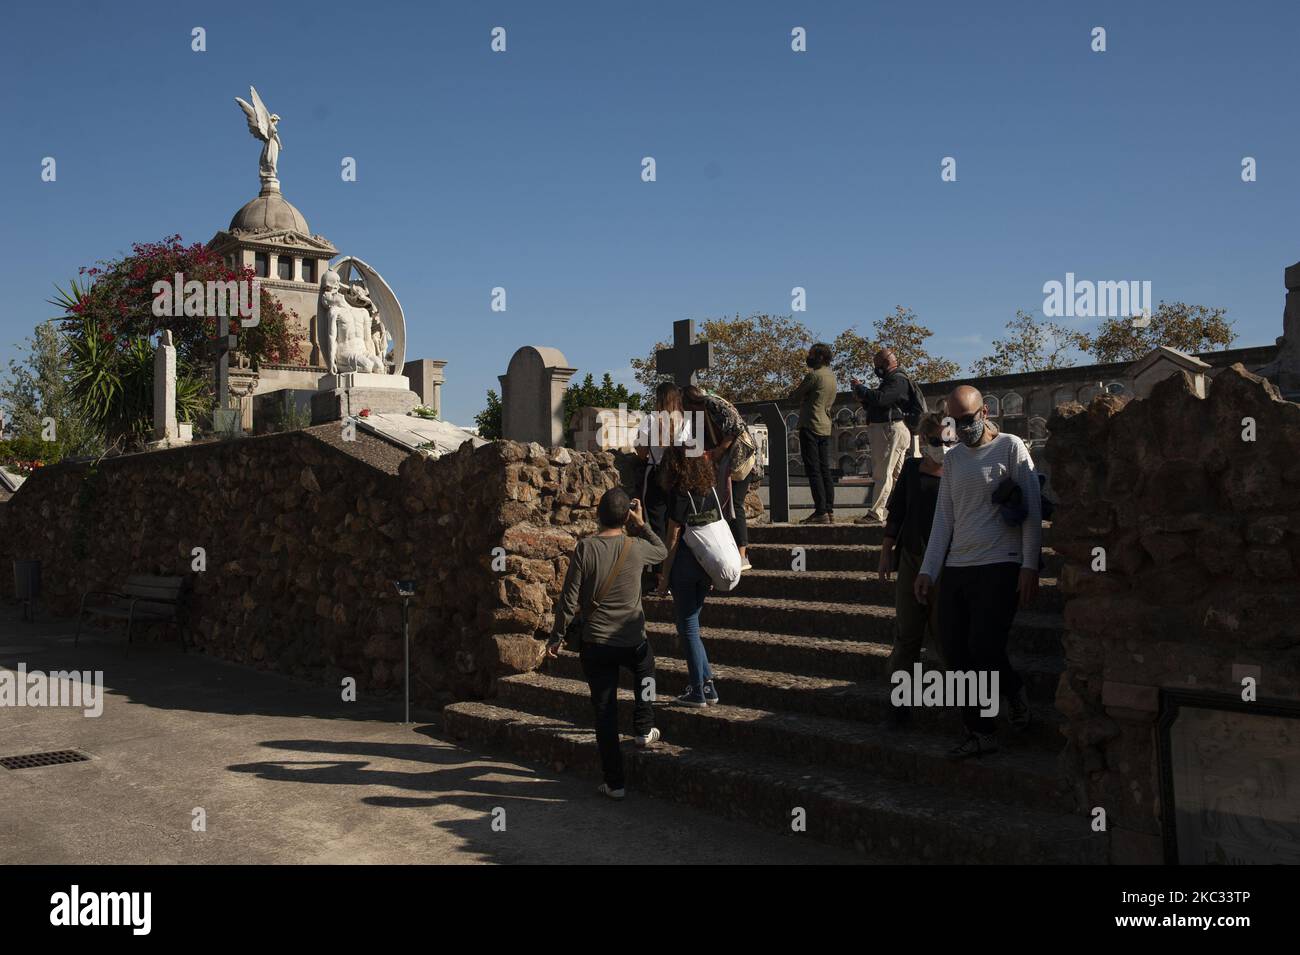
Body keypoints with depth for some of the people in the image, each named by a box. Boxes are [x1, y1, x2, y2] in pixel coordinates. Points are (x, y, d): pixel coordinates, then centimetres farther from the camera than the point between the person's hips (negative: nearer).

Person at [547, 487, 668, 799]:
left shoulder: (585, 548, -10)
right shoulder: (636, 547, -5)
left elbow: (570, 599, -8)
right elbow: (662, 551, 20)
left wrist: (556, 637, 3)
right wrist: (641, 524, 17)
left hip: (596, 644, -1)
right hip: (633, 641, 1)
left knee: (605, 710, 7)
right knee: (646, 667, 36)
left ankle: (614, 782, 12)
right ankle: (644, 729, 39)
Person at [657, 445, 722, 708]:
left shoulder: (680, 494, -14)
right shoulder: (711, 490, 6)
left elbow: (673, 539, -12)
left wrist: (665, 575, -6)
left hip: (685, 565, -7)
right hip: (707, 565, 7)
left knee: (688, 627, 4)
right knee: (690, 624, 18)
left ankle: (698, 691, 10)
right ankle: (707, 684, 16)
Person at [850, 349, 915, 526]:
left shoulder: (898, 380, -11)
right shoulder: (891, 380, 23)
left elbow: (881, 399, -25)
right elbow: (874, 404, 26)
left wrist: (860, 388, -14)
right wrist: (863, 397, 8)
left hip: (892, 430, -11)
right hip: (885, 431, 11)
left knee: (883, 473, -13)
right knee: (897, 474, 14)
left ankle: (875, 513, -15)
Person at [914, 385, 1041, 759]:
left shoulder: (1010, 447, 0)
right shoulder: (952, 458, 16)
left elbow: (1031, 510, -3)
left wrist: (1030, 566, -10)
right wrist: (927, 570, 8)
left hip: (999, 566, -6)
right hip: (955, 569, 6)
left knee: (984, 651, -13)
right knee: (957, 655, 2)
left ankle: (1015, 692, 18)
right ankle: (980, 733, 11)